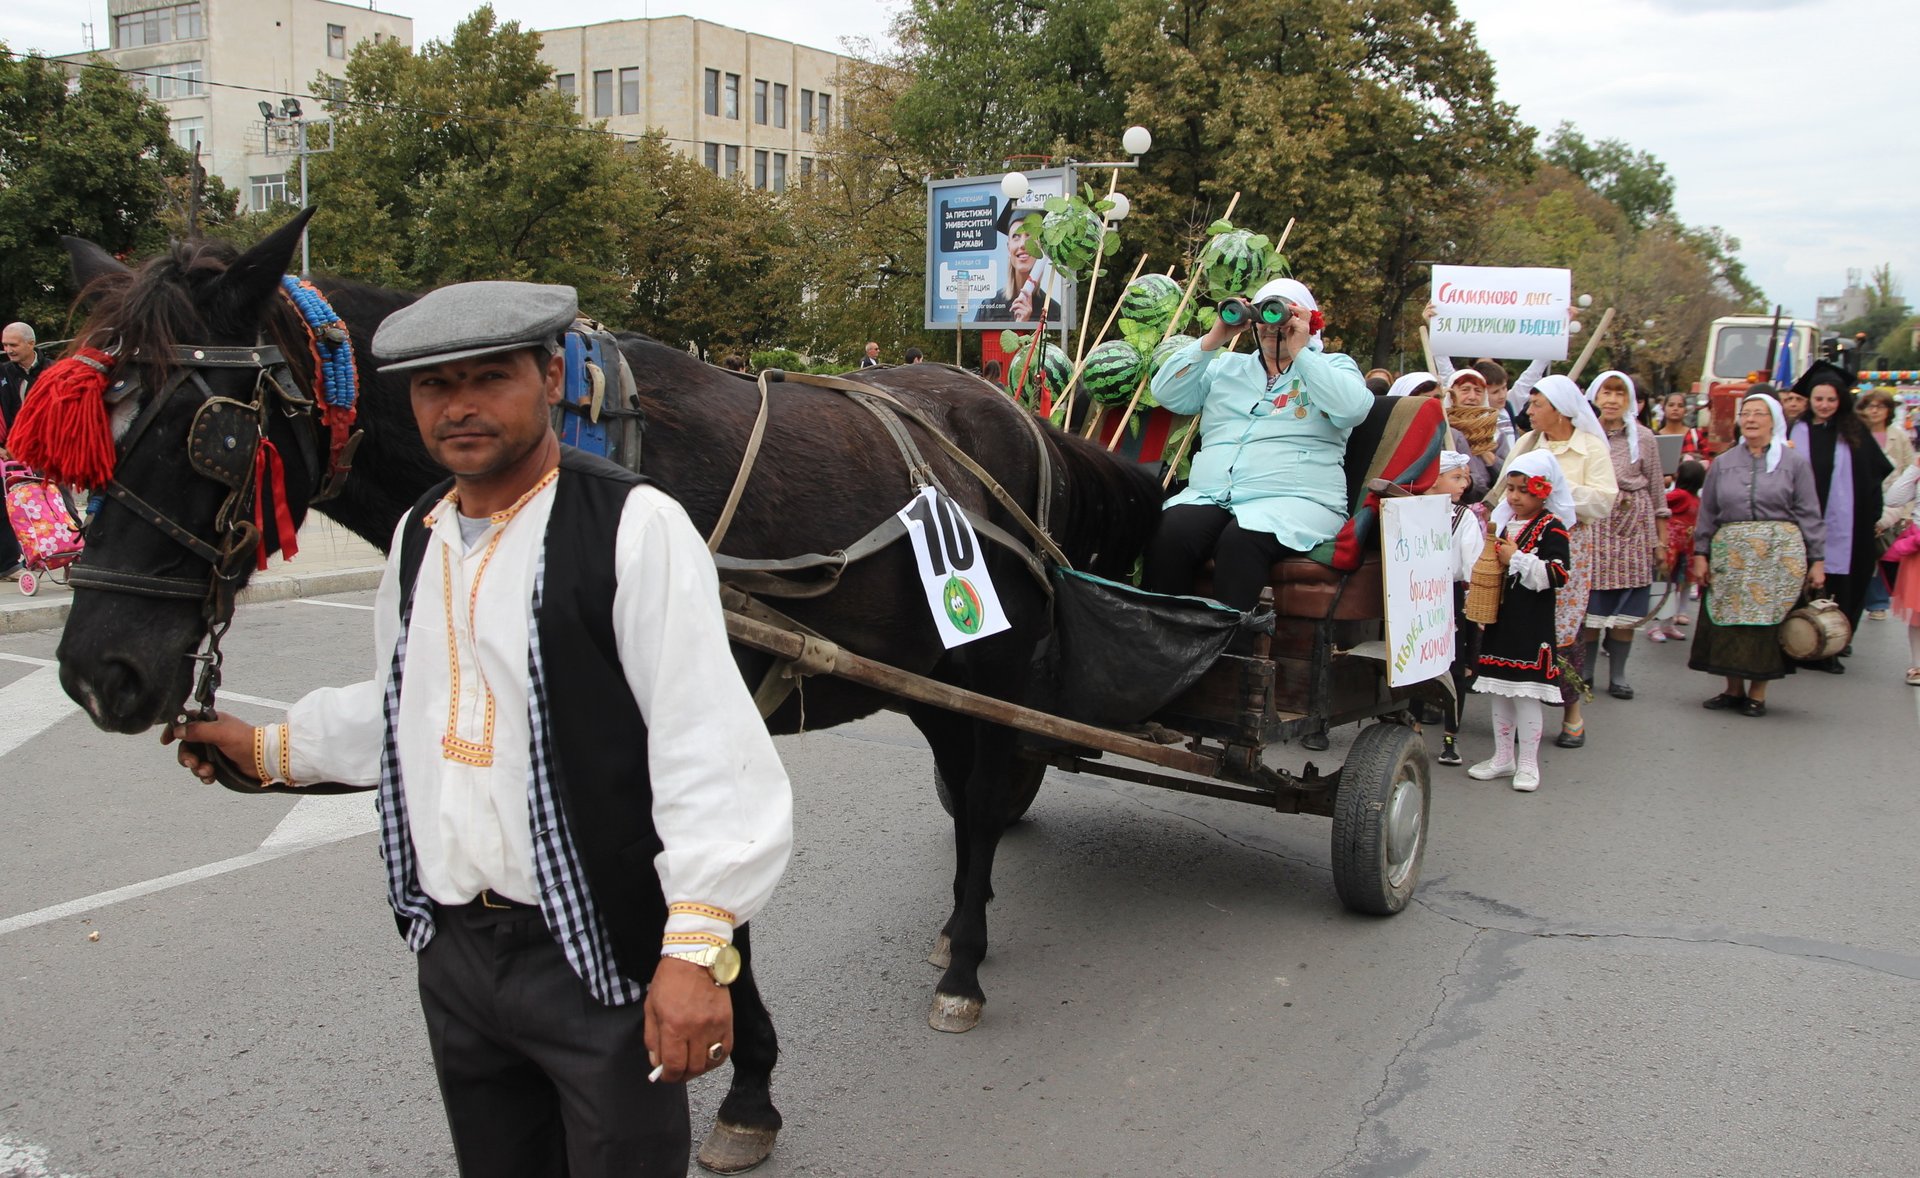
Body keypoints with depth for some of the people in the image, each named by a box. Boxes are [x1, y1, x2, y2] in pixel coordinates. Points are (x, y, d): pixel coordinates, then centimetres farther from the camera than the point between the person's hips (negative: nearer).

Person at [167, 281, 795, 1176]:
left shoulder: (635, 526, -16)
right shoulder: (418, 535, 9)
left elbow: (704, 740, -22)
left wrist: (697, 944, -26)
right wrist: (269, 749, 23)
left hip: (600, 954, -7)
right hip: (451, 951, 7)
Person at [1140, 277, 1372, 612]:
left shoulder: (1333, 367, 17)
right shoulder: (1227, 367, 26)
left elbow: (1354, 408, -6)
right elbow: (1166, 393, 13)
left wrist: (1300, 352, -4)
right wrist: (1213, 339, 6)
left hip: (1293, 500, -3)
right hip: (1210, 496, 3)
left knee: (1241, 540, -37)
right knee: (1169, 532, -31)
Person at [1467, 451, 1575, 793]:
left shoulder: (1551, 529, -9)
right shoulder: (1503, 524, 14)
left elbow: (1557, 576, -19)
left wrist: (1516, 558, -18)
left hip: (1531, 624, -7)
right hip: (1498, 620, 7)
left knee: (1526, 694, -4)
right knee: (1499, 692, 13)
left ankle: (1527, 762, 7)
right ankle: (1503, 757, 24)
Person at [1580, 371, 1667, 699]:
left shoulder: (1643, 438, 5)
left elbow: (1656, 491, 9)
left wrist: (1661, 539, 8)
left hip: (1634, 527, 1)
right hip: (1591, 527, -1)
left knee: (1626, 608, 3)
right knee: (1590, 604, -1)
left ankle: (1617, 675, 12)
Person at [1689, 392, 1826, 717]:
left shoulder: (1795, 462, 4)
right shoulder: (1723, 463, 11)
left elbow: (1809, 515, 3)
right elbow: (1707, 513, 12)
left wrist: (1816, 560, -1)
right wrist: (1700, 554, 6)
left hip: (1779, 555, -2)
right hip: (1729, 553, 2)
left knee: (1768, 619, -2)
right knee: (1728, 619, 1)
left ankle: (1757, 692, 9)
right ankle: (1733, 689, 14)